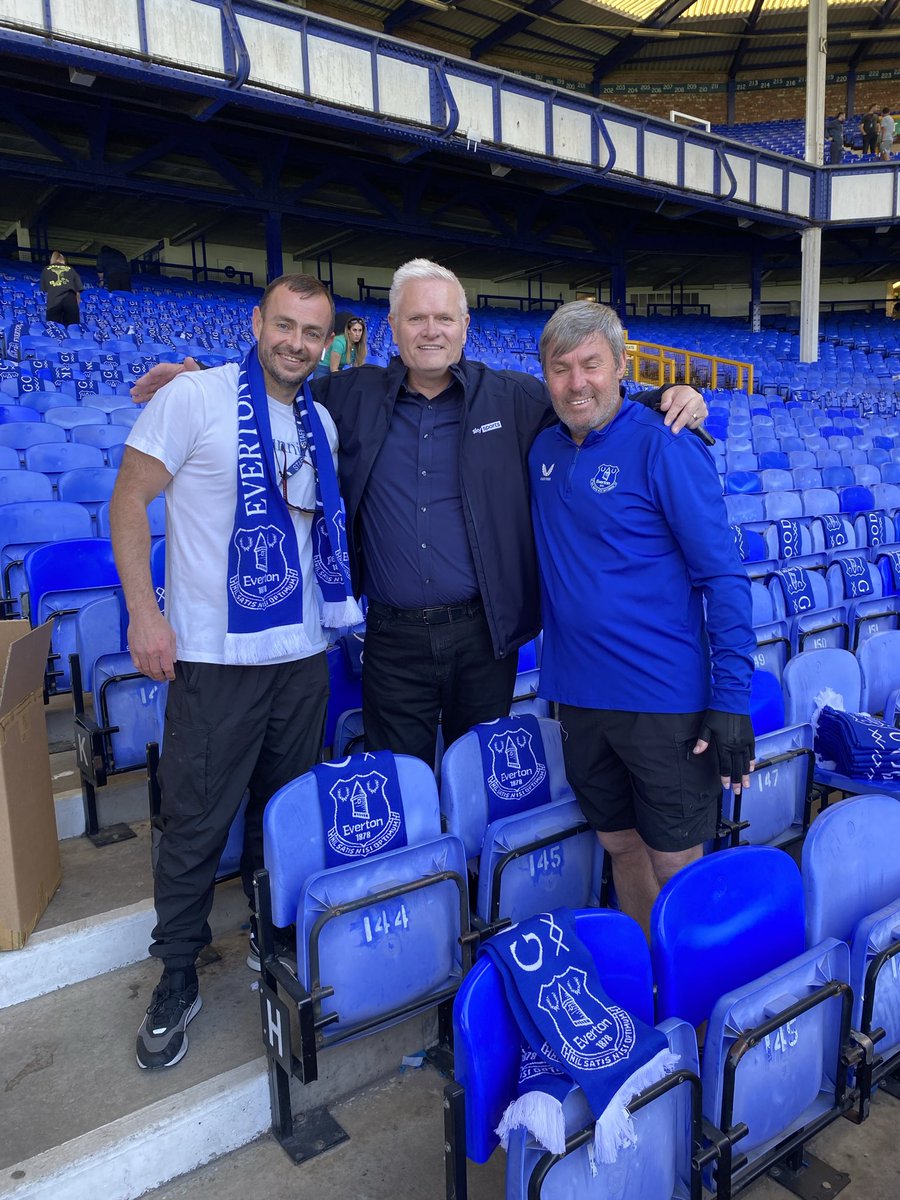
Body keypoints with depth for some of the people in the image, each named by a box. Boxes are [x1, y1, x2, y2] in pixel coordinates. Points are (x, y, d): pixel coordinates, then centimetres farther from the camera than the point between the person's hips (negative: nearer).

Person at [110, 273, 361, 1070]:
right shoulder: (196, 397, -7)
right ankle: (177, 978, 27)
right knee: (197, 824, 5)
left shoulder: (322, 423, 10)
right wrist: (144, 613, -14)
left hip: (302, 653, 5)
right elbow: (129, 498, -7)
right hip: (214, 656, -5)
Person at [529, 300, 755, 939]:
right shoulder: (545, 449, 7)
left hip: (665, 699, -5)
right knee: (619, 844, 20)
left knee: (675, 867, 7)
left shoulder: (663, 445, -11)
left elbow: (724, 575, -13)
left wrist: (732, 700, -17)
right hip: (578, 695, 6)